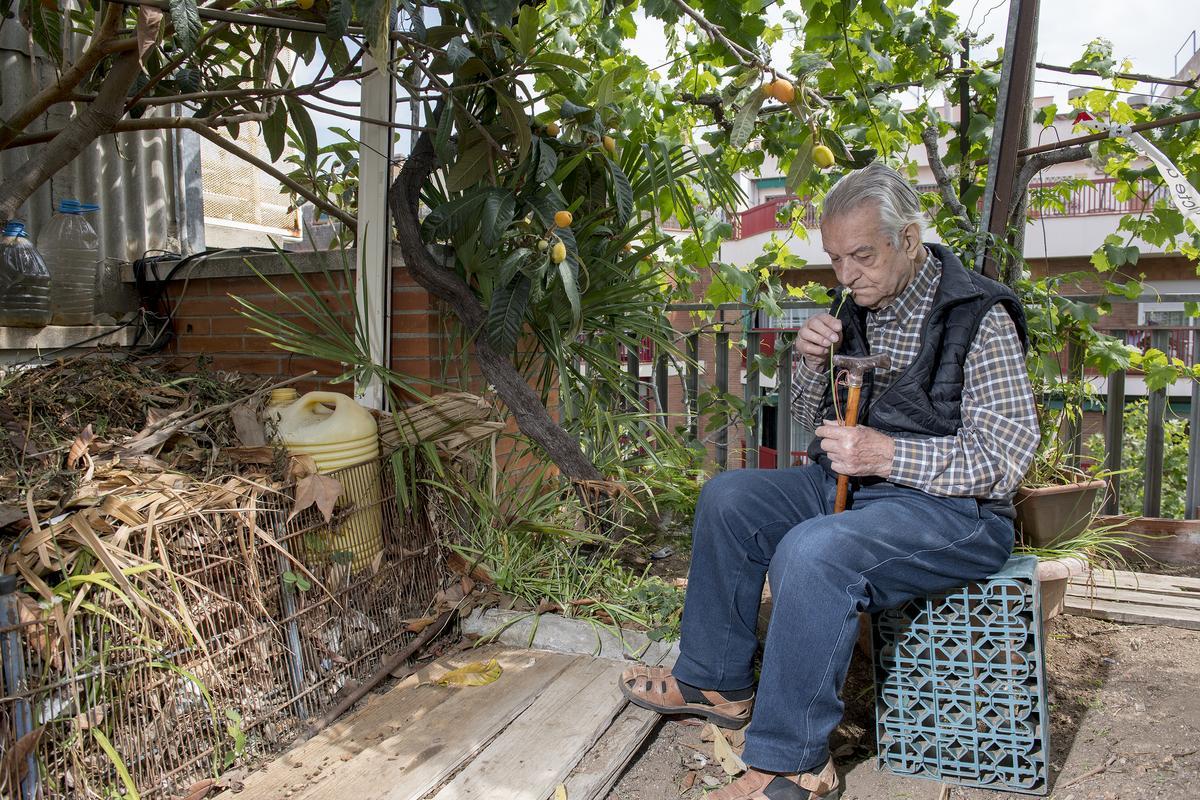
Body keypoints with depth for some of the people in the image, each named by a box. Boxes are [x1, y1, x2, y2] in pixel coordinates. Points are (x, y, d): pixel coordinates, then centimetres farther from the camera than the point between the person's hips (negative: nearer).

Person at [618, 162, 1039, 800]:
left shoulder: (980, 317, -13)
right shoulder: (856, 308, 7)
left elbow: (1006, 455, -18)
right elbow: (812, 419, 15)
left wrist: (887, 455, -27)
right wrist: (813, 364, -6)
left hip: (953, 509, -8)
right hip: (851, 486, 8)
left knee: (812, 551, -33)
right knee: (728, 499, 2)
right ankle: (716, 682, 11)